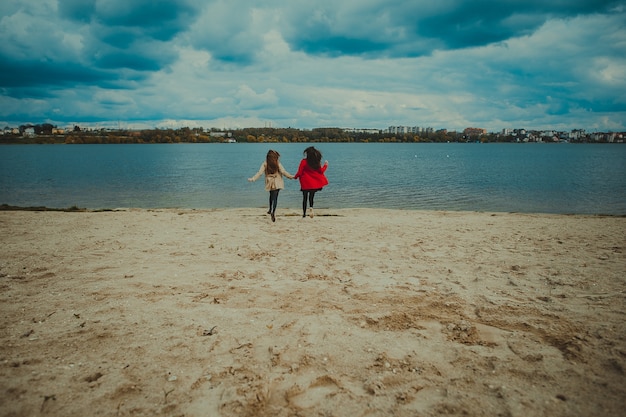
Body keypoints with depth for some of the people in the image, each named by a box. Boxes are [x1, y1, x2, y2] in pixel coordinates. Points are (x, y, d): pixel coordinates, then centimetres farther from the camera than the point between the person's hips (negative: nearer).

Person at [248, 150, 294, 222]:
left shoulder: (265, 164, -3)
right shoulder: (278, 163, -6)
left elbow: (259, 173, -8)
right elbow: (283, 172, -9)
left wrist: (253, 179, -5)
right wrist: (291, 176, -2)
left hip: (270, 183, 2)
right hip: (277, 183, -2)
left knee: (271, 196, 25)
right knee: (275, 197, -2)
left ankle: (271, 209, 34)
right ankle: (273, 211, -20)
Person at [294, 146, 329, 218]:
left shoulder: (304, 161, -12)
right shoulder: (317, 162, -3)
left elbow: (299, 172, -11)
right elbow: (321, 171, 5)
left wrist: (296, 177, 10)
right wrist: (325, 165, 22)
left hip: (305, 183, -2)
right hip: (315, 183, 2)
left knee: (305, 198, 11)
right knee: (311, 196, 14)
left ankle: (304, 213, 11)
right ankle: (311, 207, -15)